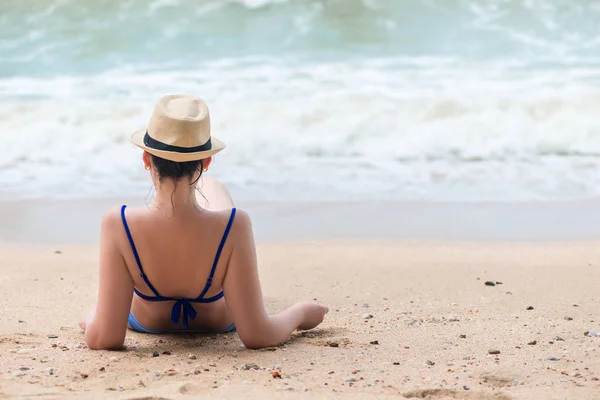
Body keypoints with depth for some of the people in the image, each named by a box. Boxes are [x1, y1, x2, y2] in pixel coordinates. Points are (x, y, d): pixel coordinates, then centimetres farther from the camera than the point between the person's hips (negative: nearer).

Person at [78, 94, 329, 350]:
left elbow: (104, 338, -37)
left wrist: (91, 321, -13)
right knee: (213, 187, 29)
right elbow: (257, 336, -36)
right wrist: (300, 313, -15)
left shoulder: (118, 225, -42)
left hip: (146, 322, 1)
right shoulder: (233, 227, -42)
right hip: (218, 323, 0)